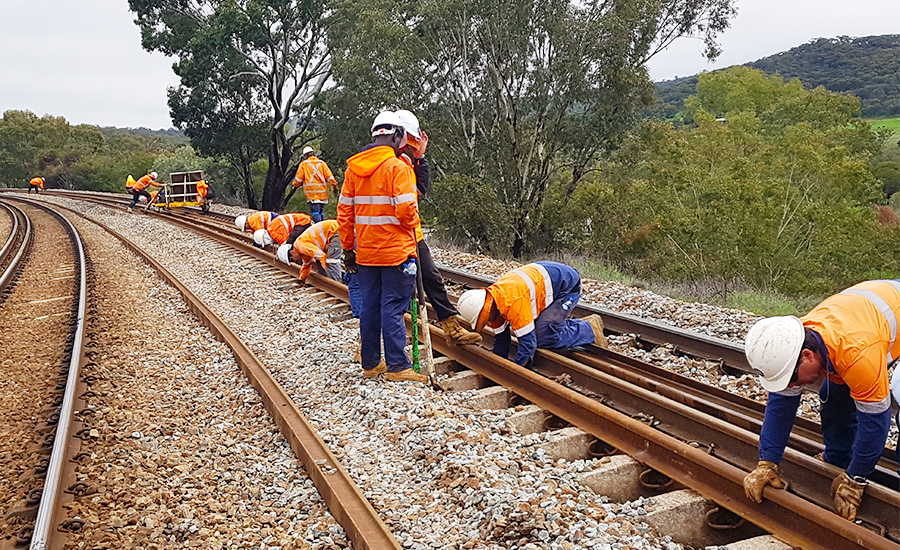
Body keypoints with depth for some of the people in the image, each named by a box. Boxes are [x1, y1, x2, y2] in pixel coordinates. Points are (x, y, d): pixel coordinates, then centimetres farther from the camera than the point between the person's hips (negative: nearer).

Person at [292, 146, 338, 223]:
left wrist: (295, 184, 23)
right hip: (323, 192, 4)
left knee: (315, 212, -8)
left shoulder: (303, 164, 2)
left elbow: (298, 180, 3)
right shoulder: (322, 163, 9)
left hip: (312, 192, -4)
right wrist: (334, 186, 5)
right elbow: (329, 176, 2)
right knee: (321, 212, 13)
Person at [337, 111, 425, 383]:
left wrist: (348, 247, 15)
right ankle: (397, 366, 3)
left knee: (369, 307, 13)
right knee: (393, 308, -2)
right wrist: (412, 223, 3)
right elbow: (406, 209, -20)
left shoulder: (353, 167, 7)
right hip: (396, 251, -6)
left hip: (365, 253, 6)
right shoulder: (397, 167, -12)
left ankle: (370, 363, 22)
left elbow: (344, 211, 9)